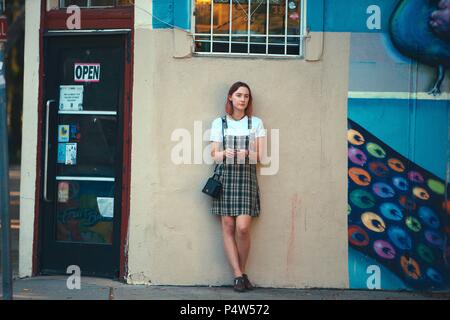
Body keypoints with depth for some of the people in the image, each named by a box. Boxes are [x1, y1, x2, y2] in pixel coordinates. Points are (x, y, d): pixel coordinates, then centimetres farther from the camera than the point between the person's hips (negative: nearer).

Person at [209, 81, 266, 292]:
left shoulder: (256, 123, 10)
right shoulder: (219, 123, 11)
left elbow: (261, 156, 5)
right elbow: (214, 154, 6)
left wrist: (247, 154, -16)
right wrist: (224, 154, -16)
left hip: (247, 176, -1)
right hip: (225, 176, 1)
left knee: (242, 227, -12)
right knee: (228, 226, -4)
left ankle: (242, 271, 5)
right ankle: (238, 275, 0)